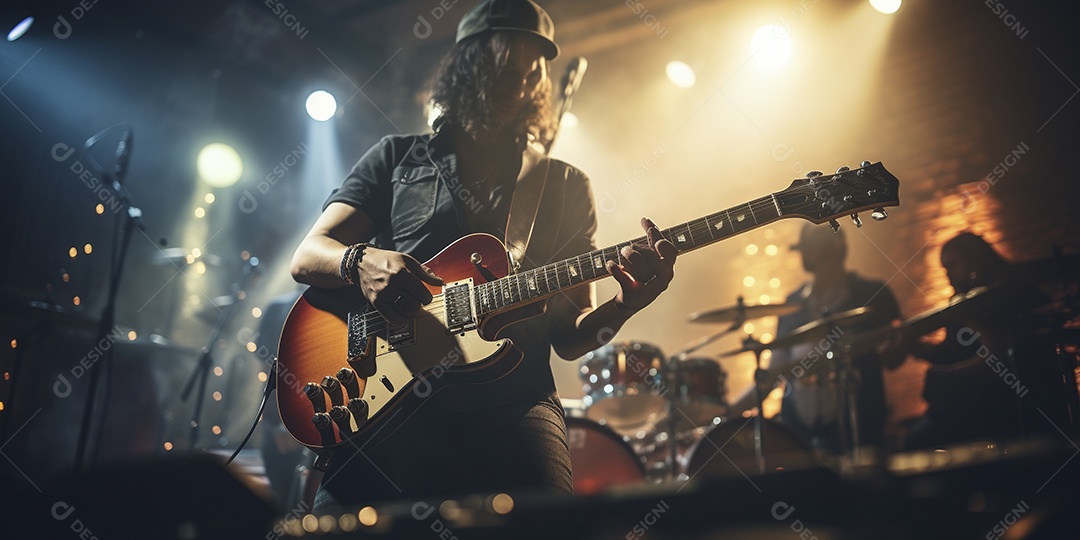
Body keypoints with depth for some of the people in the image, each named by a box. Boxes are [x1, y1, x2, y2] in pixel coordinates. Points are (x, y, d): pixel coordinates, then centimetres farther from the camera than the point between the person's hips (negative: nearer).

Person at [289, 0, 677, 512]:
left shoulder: (566, 187, 18)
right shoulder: (398, 156, 16)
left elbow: (568, 336, 14)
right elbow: (306, 257, 9)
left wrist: (622, 306, -9)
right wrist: (363, 261, -15)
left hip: (510, 406, 1)